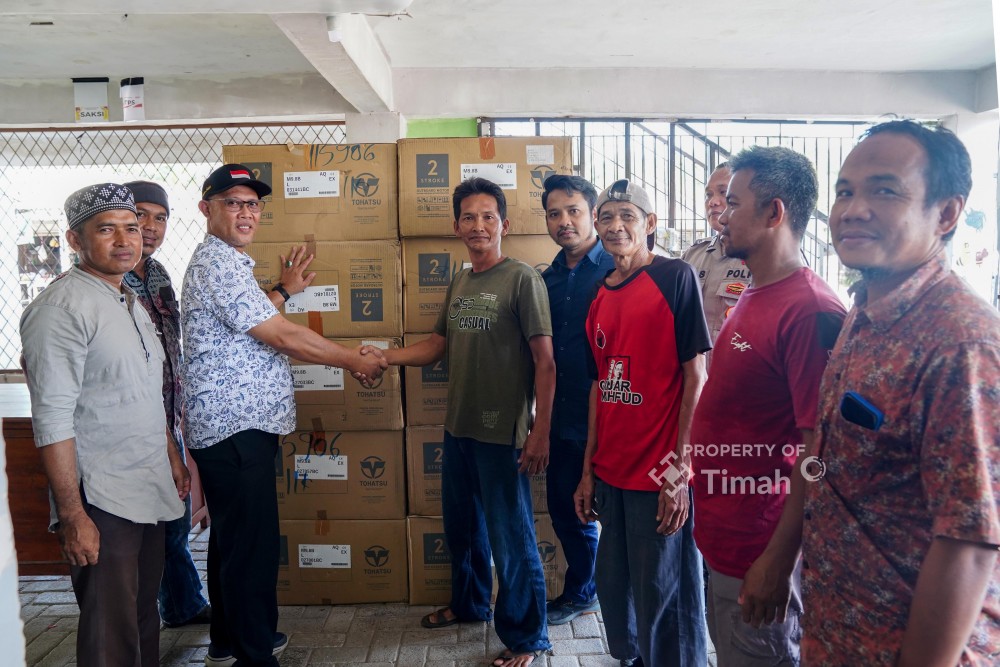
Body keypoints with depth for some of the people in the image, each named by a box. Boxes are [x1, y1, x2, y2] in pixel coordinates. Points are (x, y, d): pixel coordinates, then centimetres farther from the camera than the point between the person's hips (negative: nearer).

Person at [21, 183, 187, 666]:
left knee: (144, 619, 19)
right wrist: (72, 516, -20)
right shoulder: (61, 309, -15)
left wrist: (172, 458, 23)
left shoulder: (131, 302, 13)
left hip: (150, 494, 8)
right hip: (101, 503, -8)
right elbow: (53, 421, -20)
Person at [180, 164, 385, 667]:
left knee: (232, 538, 19)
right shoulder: (217, 263, -15)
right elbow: (284, 337, -18)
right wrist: (356, 361, -9)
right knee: (252, 544, -4)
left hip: (238, 423, 11)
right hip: (235, 426, -11)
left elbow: (256, 331, 23)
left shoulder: (228, 262, 19)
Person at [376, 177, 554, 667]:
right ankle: (469, 603, 45)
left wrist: (540, 432, -17)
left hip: (502, 432, -7)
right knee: (461, 525, 22)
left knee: (510, 536, 4)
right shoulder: (458, 283, 11)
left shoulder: (522, 278, -10)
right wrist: (382, 357, 1)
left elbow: (544, 359, -13)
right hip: (457, 426, 7)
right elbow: (437, 345, 14)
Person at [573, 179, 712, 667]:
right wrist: (589, 470, 11)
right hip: (611, 475, 6)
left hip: (659, 476, -6)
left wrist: (679, 470, -14)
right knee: (614, 589, 19)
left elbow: (695, 376, -11)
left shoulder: (675, 277, -8)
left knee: (663, 600, 5)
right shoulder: (600, 296, 10)